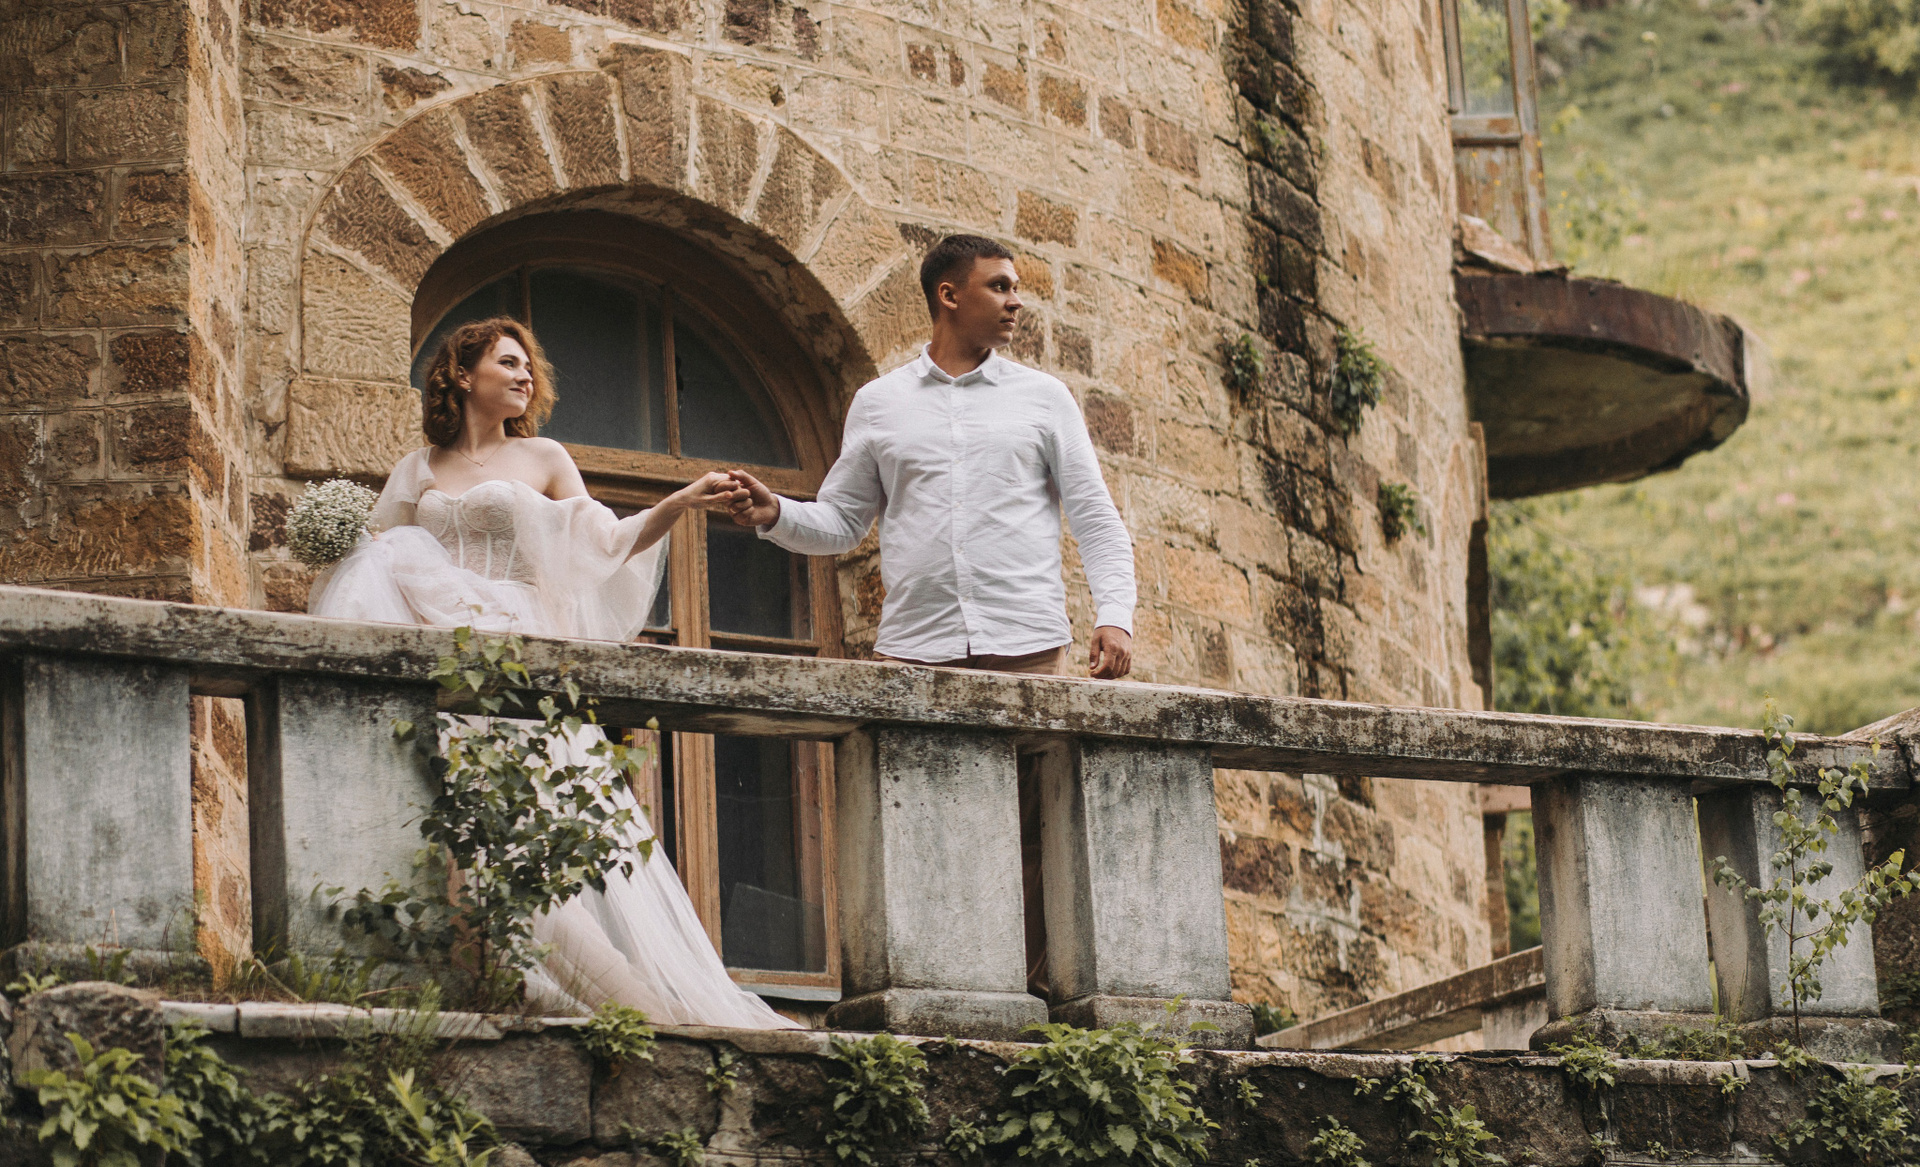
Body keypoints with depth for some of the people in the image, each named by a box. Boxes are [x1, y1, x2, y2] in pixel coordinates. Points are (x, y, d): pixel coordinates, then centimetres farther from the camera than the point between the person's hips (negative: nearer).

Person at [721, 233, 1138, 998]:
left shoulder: (1042, 399, 14)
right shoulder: (879, 405, 15)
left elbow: (1096, 520, 10)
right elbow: (841, 521, 16)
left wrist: (1115, 615, -5)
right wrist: (776, 516, -5)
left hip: (1027, 647, 0)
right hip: (915, 649, 0)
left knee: (1036, 834, -5)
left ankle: (1041, 987, -2)